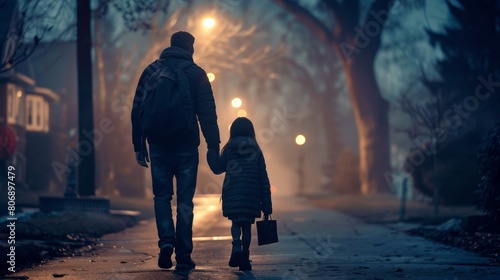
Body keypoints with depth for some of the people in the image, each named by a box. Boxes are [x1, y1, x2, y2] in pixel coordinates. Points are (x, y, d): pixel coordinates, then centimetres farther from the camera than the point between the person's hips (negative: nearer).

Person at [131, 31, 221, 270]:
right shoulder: (196, 73, 0)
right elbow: (208, 114, -6)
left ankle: (166, 240, -10)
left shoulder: (151, 71, 7)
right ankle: (183, 255, 3)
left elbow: (137, 111, 6)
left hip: (159, 145, 2)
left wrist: (138, 145, 10)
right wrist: (213, 147, -4)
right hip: (186, 146, -2)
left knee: (162, 195, 11)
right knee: (185, 200, 4)